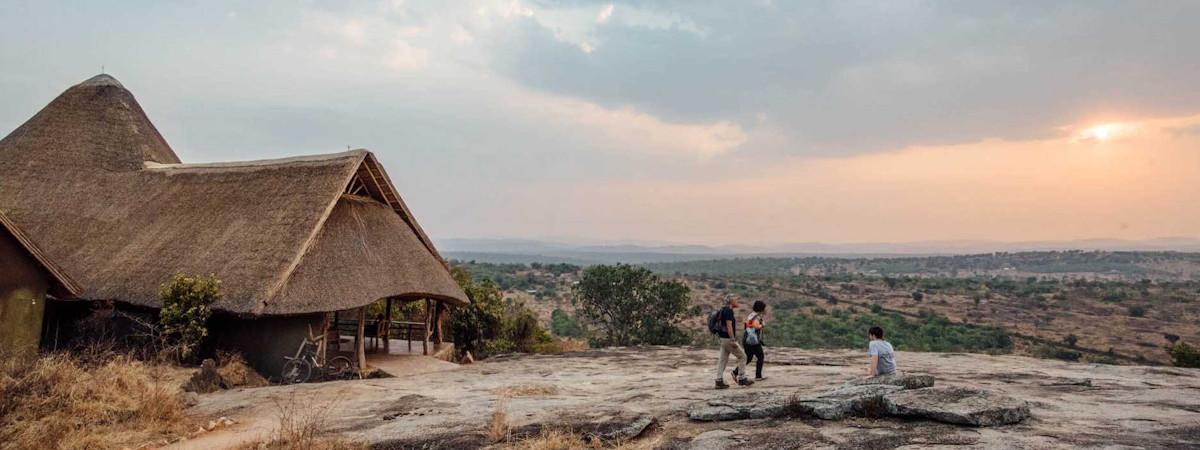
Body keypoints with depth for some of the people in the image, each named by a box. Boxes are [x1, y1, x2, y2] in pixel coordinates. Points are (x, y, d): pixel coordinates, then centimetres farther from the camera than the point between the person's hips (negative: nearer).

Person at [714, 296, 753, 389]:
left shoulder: (724, 310, 15)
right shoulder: (728, 311, -15)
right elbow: (729, 326, -22)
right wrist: (733, 340, -23)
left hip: (723, 339, 10)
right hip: (728, 339, -10)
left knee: (723, 360, 8)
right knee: (742, 356, 1)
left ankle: (719, 381, 6)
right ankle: (742, 379, 5)